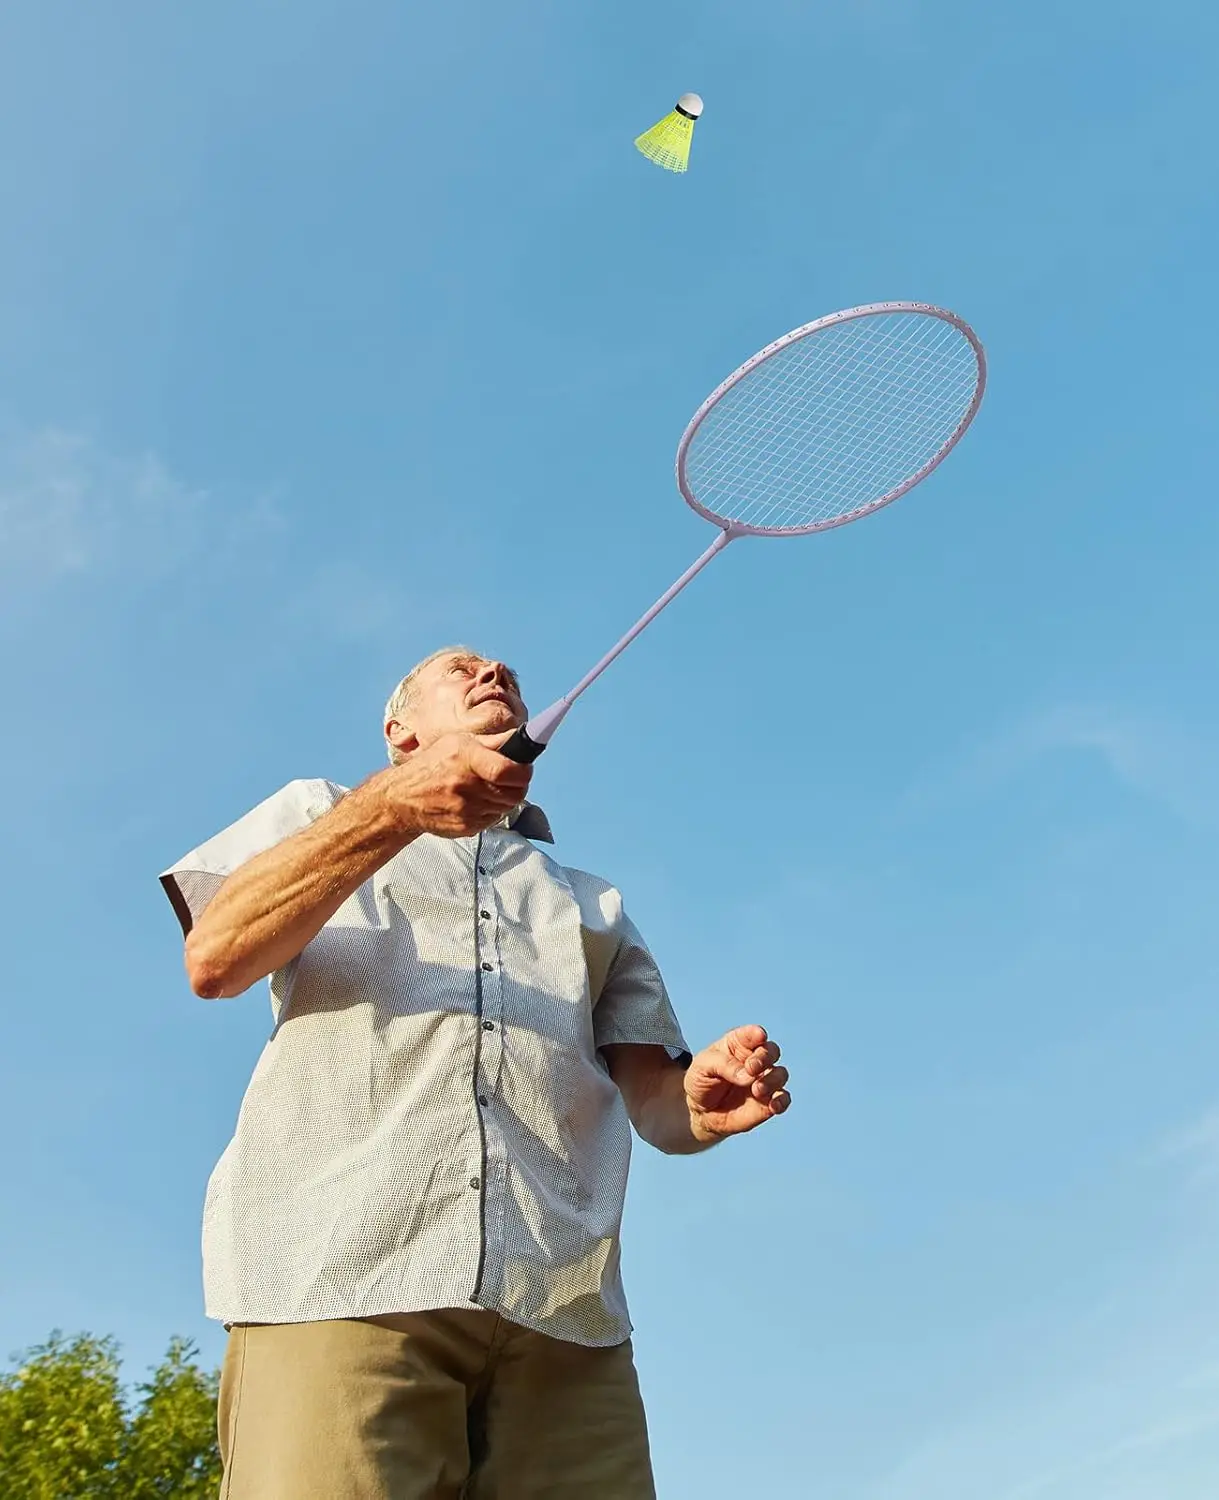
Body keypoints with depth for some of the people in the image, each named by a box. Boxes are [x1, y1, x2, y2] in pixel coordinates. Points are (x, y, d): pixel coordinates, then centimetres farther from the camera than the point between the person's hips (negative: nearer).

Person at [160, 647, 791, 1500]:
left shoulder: (595, 904, 31)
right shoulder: (318, 812, 24)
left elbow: (654, 1101, 19)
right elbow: (215, 960, 3)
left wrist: (703, 1106, -7)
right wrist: (396, 807, -9)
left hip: (561, 1304, 3)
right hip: (339, 1273, -2)